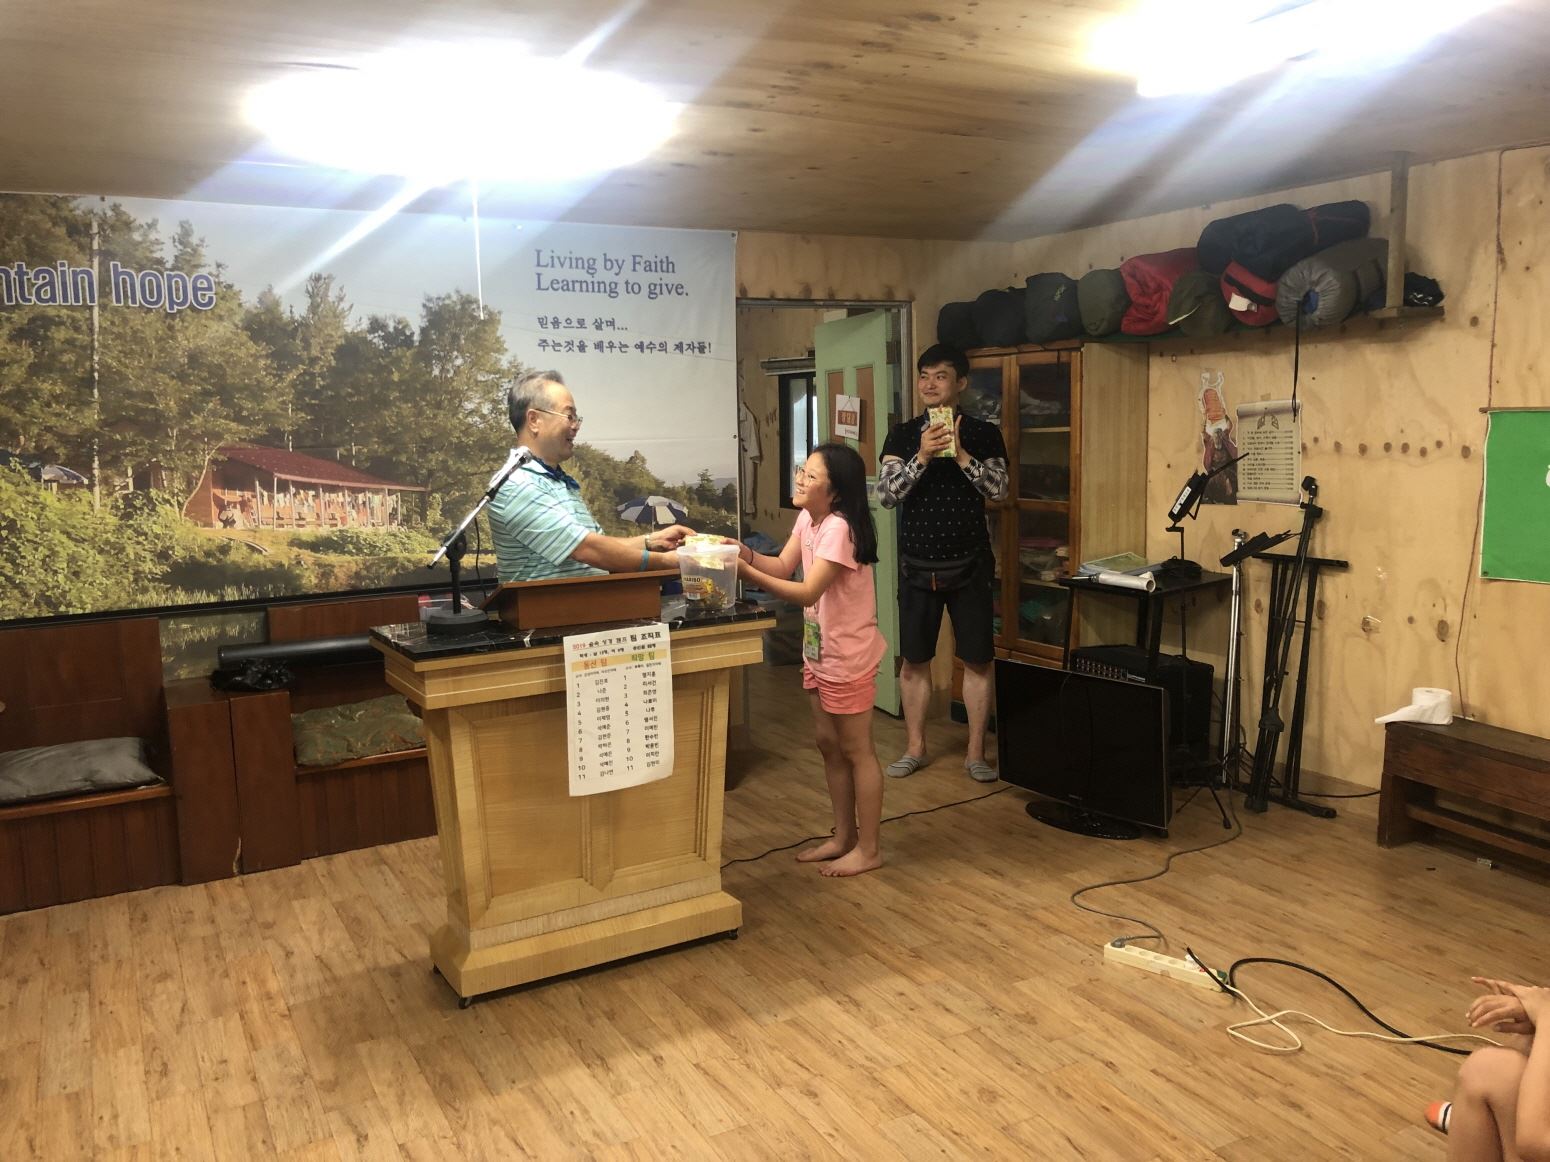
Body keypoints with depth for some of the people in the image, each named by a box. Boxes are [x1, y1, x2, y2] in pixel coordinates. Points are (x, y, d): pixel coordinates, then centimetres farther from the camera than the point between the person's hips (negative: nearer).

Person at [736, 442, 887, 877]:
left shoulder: (839, 528, -24)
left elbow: (808, 593, -29)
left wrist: (747, 574, -35)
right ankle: (844, 837, 30)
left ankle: (868, 849, 15)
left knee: (856, 750, 2)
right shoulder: (808, 519, 4)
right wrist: (744, 553, -14)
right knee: (829, 746, 16)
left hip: (848, 656, -9)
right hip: (818, 653, 9)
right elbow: (783, 567, 4)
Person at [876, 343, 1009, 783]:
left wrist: (961, 455, -22)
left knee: (976, 661, 3)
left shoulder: (984, 434, 2)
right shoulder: (902, 435, 4)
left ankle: (976, 752, 14)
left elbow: (998, 489, -9)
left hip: (969, 565, -1)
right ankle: (915, 748, 21)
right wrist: (922, 457, -21)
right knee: (914, 661, 7)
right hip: (917, 566, 1)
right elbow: (886, 494, -7)